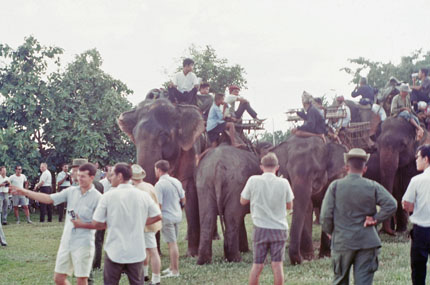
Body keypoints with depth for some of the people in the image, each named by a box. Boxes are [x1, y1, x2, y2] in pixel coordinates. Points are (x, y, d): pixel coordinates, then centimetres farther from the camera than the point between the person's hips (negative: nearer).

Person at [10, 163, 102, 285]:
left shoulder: (97, 197, -10)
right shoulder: (71, 191, 4)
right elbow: (49, 199, 1)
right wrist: (25, 192, -6)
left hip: (83, 244, -6)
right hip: (66, 241, 6)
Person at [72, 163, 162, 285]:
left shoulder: (108, 196, -9)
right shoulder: (143, 195, -2)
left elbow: (97, 224, -6)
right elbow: (157, 216, 5)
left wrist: (82, 224, 13)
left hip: (115, 252, -2)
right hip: (137, 252, 2)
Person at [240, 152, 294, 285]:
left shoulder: (253, 181, -8)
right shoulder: (283, 183, -6)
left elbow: (243, 201, 4)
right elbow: (289, 206, 5)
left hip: (260, 228, 0)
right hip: (279, 228, 0)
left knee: (257, 265, 7)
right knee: (277, 264, 2)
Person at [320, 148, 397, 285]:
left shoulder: (335, 186, -4)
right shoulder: (372, 186, -2)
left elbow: (326, 214, -6)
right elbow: (391, 205, -11)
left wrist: (330, 232, 9)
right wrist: (376, 218, -2)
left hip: (342, 242, 0)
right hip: (367, 242, 0)